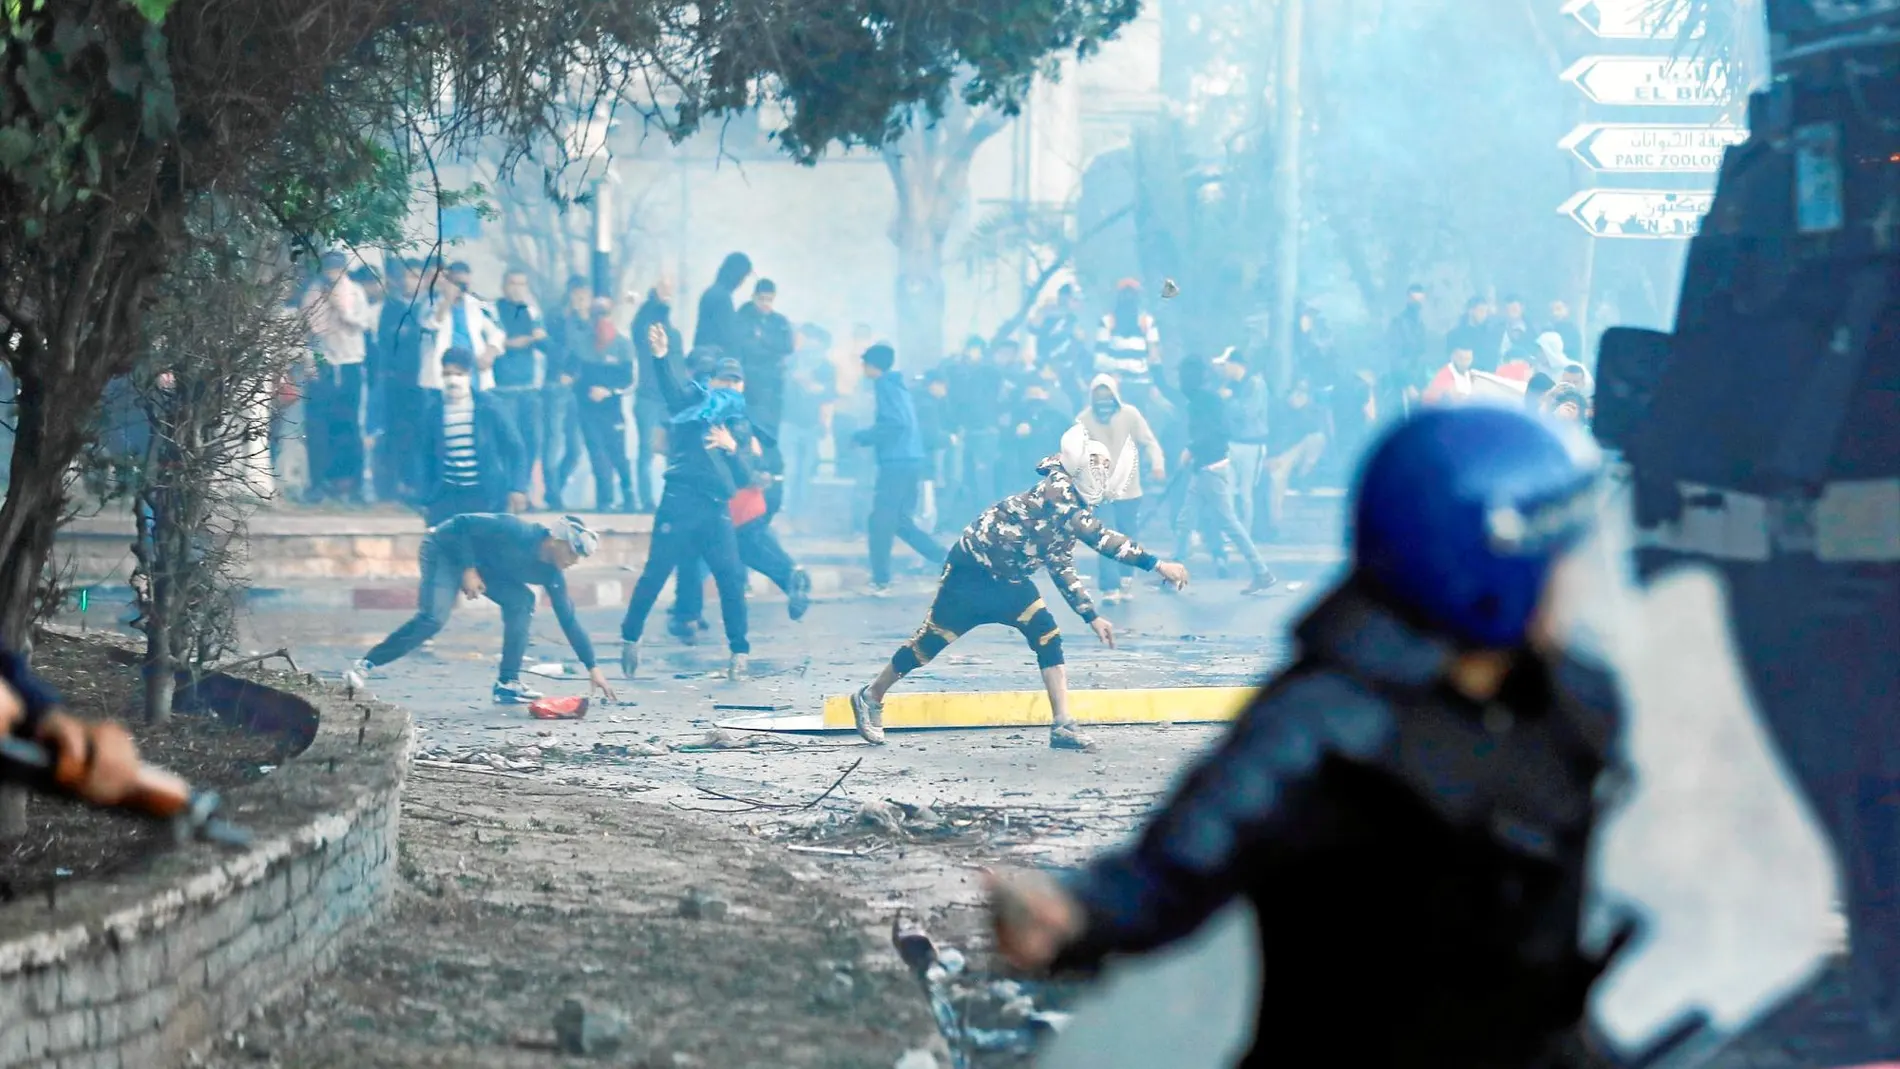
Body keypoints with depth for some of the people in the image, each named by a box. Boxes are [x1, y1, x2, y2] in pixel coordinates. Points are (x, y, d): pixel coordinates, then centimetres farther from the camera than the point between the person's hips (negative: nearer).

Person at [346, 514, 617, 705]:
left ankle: (508, 684, -6)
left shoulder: (550, 574, -10)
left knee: (522, 601, -10)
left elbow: (569, 621, -4)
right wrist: (468, 570, -29)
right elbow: (463, 524, -25)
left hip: (483, 564, 7)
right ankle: (362, 669, -23)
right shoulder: (517, 532, -31)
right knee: (433, 618, -26)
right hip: (445, 549, -7)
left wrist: (593, 668, -5)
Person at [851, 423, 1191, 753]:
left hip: (1008, 580, 8)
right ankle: (870, 697, 20)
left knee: (1048, 638, -7)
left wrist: (1091, 616, 10)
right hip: (971, 572, -8)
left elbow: (1062, 568, 14)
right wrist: (1156, 564, -38)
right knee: (931, 642, 1)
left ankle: (1062, 726, -9)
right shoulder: (1056, 492, -25)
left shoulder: (1074, 508, 5)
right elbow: (1097, 537, -37)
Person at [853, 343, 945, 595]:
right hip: (910, 460, 9)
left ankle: (881, 581, -1)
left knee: (880, 522, -3)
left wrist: (862, 437, -9)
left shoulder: (885, 386, -8)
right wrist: (868, 436, 17)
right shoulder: (897, 385, 19)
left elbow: (895, 423, -19)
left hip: (897, 462, -9)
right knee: (900, 521, 15)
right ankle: (947, 560, 9)